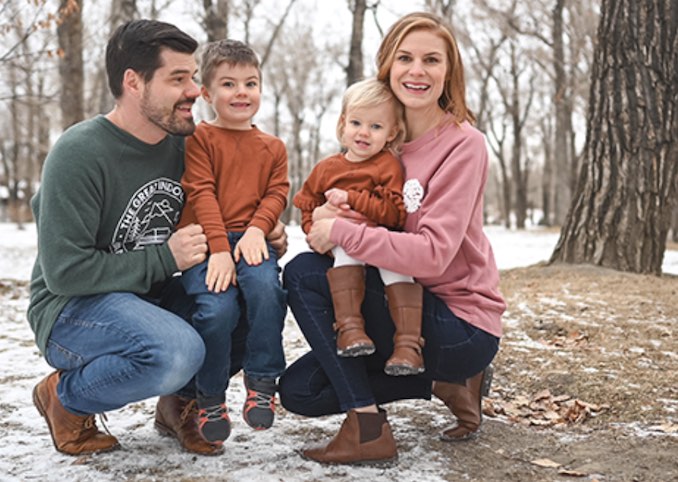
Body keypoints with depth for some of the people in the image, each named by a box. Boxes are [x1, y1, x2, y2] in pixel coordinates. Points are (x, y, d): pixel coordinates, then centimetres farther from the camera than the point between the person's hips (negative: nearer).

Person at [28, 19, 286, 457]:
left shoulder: (180, 143, 1)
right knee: (178, 351, -35)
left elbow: (198, 224, 14)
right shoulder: (79, 154, -19)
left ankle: (181, 400, 8)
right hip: (73, 307, -6)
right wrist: (164, 259, -21)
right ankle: (66, 399, -4)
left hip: (154, 298, 7)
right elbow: (65, 272, -22)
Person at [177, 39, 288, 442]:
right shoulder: (200, 139, 6)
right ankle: (210, 397, -1)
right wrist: (219, 249, -15)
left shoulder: (273, 147, 19)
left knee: (266, 288, -30)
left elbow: (277, 194, 9)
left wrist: (256, 229, -12)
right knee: (217, 308, -27)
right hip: (205, 243, -2)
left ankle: (262, 381, -12)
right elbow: (201, 194, -4)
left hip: (250, 240, 2)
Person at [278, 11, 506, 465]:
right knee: (299, 389, 0)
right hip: (407, 304, 8)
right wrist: (331, 216, -16)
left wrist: (341, 231, -21)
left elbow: (432, 254, -25)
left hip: (463, 325, -8)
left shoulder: (462, 144, -15)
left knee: (305, 273, -19)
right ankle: (445, 382, 6)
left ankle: (367, 426, -15)